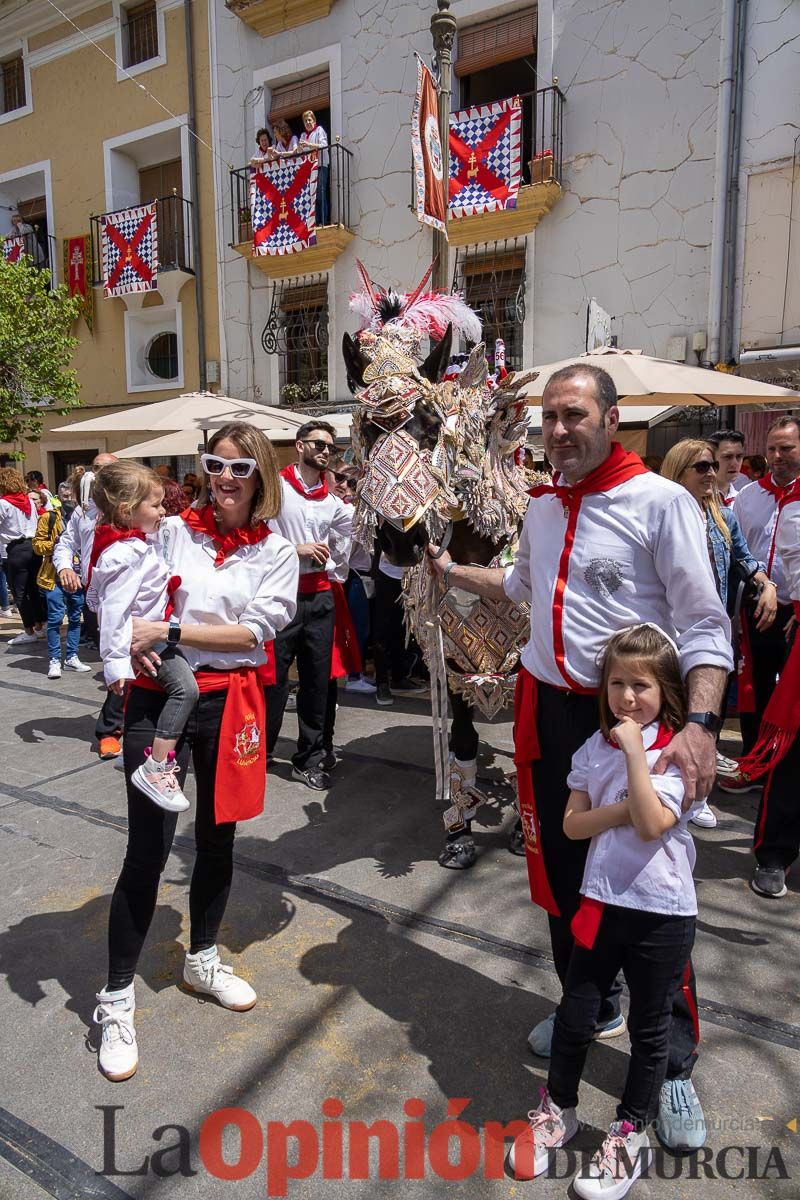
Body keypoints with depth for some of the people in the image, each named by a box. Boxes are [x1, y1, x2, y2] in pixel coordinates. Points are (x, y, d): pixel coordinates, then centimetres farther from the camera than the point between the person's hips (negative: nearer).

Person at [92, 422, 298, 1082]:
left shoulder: (276, 551, 1)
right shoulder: (173, 531, 1)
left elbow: (254, 631, -10)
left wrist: (168, 631, -16)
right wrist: (132, 643, -14)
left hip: (229, 701, 2)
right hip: (159, 696, -1)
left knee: (218, 837, 15)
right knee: (149, 847, 0)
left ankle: (202, 959, 39)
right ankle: (117, 999, 19)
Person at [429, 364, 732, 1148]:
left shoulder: (660, 502, -12)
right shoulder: (541, 506, 8)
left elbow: (704, 626, -14)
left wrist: (701, 723, -26)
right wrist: (452, 572, 27)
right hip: (548, 708, 6)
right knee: (560, 872, 18)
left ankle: (672, 1062, 28)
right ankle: (591, 1007, 44)